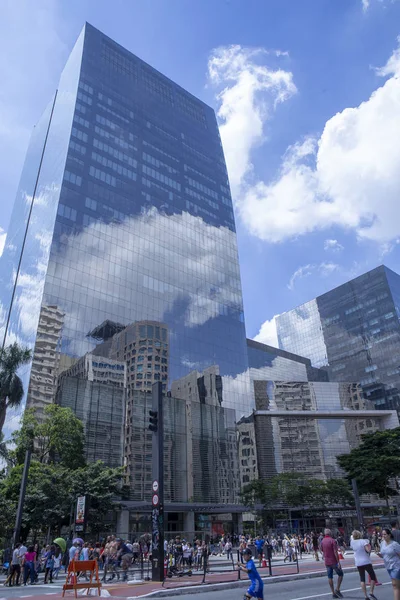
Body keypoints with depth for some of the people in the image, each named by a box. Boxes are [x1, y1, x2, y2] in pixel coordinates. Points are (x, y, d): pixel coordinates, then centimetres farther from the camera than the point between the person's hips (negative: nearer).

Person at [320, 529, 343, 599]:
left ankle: (333, 593, 11)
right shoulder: (333, 541, -15)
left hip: (327, 562, 6)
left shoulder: (322, 541, 6)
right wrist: (339, 562, -17)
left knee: (330, 577, 10)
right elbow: (335, 552, -19)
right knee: (340, 574, 11)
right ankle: (337, 590, 4)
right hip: (334, 561, -6)